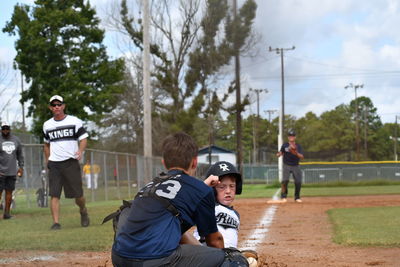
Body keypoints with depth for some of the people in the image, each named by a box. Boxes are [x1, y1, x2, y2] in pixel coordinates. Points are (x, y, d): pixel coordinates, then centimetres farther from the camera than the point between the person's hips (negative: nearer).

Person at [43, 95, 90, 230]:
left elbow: (83, 138, -1)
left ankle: (83, 211, 30)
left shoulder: (75, 121, 2)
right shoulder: (47, 125, 13)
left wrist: (80, 150, -21)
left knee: (78, 194, 0)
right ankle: (56, 222, -8)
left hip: (71, 162, -2)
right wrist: (47, 161, 17)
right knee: (54, 194, -9)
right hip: (54, 164, 2)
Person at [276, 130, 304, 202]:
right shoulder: (285, 145, 0)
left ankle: (297, 197, 12)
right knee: (285, 180, -20)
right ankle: (283, 196, -5)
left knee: (298, 182, -7)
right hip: (287, 166, -1)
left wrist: (296, 153, -31)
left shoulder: (298, 146, 1)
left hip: (295, 166, 2)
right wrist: (279, 154, -26)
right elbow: (278, 155, -2)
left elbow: (302, 157, -11)